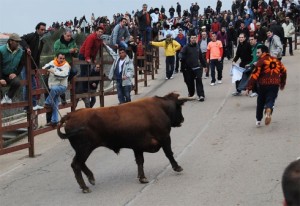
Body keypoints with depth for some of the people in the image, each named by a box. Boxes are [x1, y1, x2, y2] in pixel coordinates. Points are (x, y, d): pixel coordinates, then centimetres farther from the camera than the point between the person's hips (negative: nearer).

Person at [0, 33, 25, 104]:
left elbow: (21, 65, 8)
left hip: (11, 75, 2)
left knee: (17, 82, -30)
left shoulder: (21, 52, -3)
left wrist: (15, 73, -9)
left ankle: (8, 97, -7)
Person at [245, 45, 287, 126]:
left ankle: (258, 120, 24)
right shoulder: (276, 60, 13)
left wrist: (249, 88, -12)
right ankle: (268, 111, -33)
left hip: (263, 84, -3)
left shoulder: (261, 61, -6)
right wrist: (282, 84, 36)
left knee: (260, 102, 14)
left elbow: (255, 75, -12)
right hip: (275, 84, 3)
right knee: (270, 100, 1)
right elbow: (283, 71, 22)